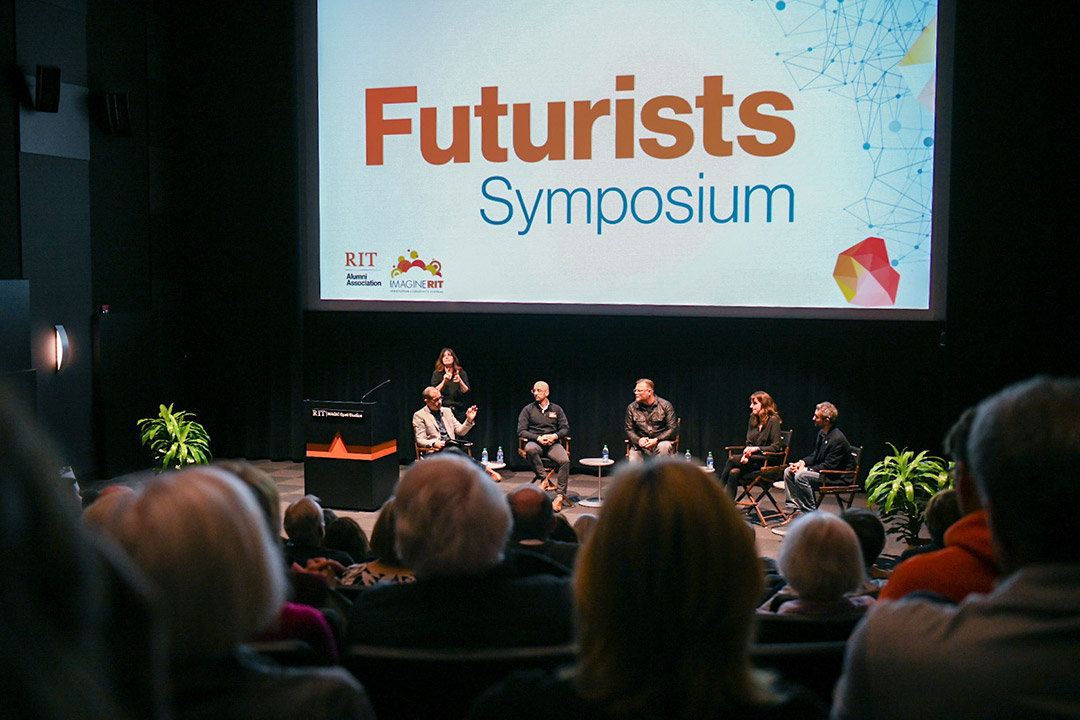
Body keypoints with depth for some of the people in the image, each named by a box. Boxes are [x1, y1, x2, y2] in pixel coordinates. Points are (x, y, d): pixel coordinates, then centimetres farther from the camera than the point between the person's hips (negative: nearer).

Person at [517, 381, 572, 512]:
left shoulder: (556, 409, 16)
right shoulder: (528, 409, 9)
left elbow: (565, 428, 13)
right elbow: (521, 431, 2)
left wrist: (555, 436, -10)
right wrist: (538, 438, -13)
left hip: (553, 443, 1)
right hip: (535, 442, -1)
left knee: (565, 460, -29)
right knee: (530, 449, -40)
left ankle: (560, 496, -24)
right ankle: (541, 477, -22)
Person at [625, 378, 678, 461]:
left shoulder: (665, 405, 1)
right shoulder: (631, 408, 8)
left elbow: (672, 429, -3)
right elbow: (629, 430, 9)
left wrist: (656, 440, -16)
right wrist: (638, 440, -13)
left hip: (660, 442, -1)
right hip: (640, 446, 1)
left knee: (663, 447, -37)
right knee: (632, 462, -28)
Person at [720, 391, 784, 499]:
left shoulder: (773, 421, -8)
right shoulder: (753, 420, 13)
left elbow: (776, 447, -12)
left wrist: (756, 449, -21)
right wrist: (746, 454, -8)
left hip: (767, 460, -6)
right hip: (753, 458, 6)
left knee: (732, 459, -25)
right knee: (734, 472, -26)